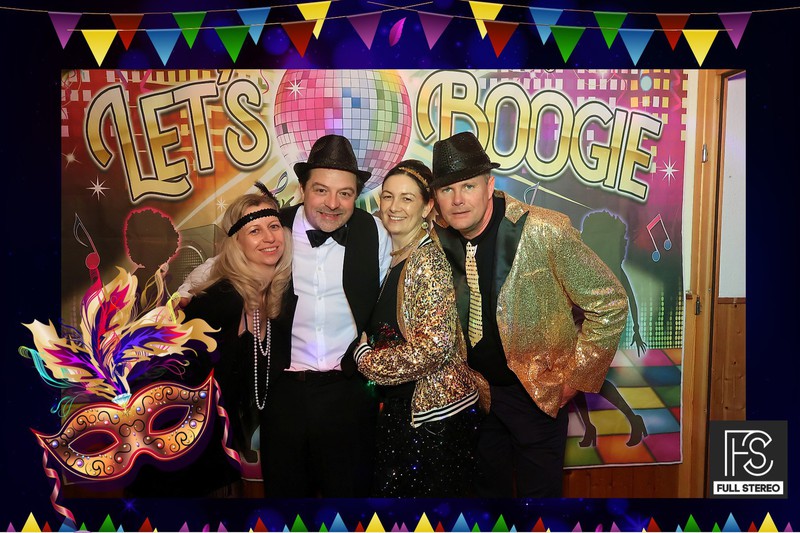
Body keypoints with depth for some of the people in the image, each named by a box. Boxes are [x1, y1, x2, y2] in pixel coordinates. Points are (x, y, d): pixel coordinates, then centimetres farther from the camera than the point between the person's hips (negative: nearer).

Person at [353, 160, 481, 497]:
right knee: (391, 491, 21)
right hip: (399, 405, 8)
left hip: (434, 410, -8)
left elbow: (436, 345, -25)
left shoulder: (428, 259, -18)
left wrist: (366, 358, -14)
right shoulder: (391, 258, 7)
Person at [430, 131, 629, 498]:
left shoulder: (545, 231, -22)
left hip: (537, 394, -4)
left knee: (539, 492, 14)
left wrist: (572, 379, -12)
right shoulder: (439, 240, -7)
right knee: (486, 488, 21)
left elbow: (610, 303, -14)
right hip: (474, 393, 4)